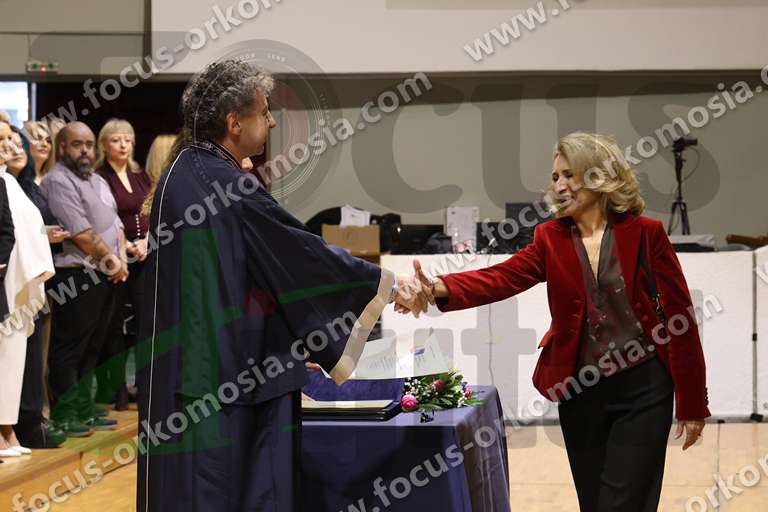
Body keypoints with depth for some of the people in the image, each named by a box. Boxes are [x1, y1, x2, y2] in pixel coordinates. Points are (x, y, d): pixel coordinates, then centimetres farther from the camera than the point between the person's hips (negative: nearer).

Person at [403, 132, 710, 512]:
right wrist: (440, 289, -31)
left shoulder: (645, 233, -4)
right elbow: (501, 278, -12)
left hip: (642, 388, -3)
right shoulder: (551, 238, 4)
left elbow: (680, 317, -3)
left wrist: (692, 403, -3)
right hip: (580, 392, 4)